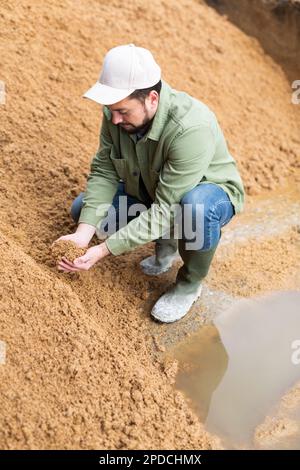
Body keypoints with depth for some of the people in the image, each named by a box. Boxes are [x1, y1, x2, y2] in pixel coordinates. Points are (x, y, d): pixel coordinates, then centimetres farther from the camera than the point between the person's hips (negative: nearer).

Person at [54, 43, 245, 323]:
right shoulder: (116, 113, -20)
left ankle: (189, 284, -9)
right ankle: (166, 242, 11)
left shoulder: (191, 128, -38)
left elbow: (166, 209, -37)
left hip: (211, 192, -5)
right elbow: (104, 171, -15)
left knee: (197, 206, -41)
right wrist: (83, 233, -28)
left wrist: (103, 250, -38)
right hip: (150, 191, 6)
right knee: (82, 210, -5)